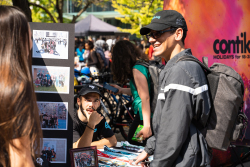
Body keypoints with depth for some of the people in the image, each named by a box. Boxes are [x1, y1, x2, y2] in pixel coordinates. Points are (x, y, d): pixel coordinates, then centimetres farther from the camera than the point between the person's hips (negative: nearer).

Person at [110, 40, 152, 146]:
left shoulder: (137, 69, -15)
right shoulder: (143, 64, 13)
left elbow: (145, 98, -21)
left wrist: (147, 125, -25)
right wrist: (121, 90, 32)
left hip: (145, 116, -10)